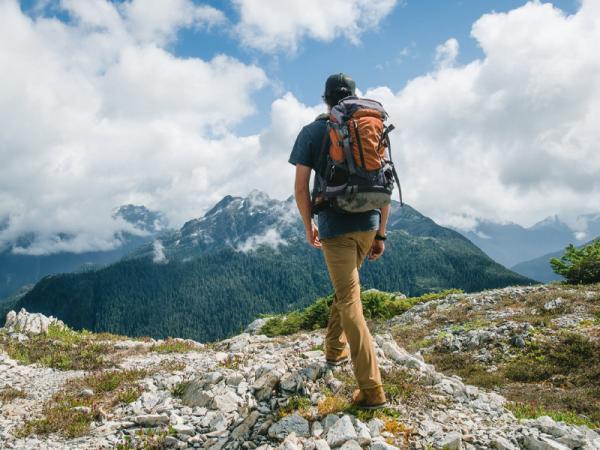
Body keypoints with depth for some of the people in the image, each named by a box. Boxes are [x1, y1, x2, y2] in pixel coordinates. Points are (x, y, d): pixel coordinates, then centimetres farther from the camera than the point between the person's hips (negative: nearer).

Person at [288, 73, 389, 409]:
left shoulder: (312, 132, 0)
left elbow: (301, 187, -5)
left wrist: (309, 225, 10)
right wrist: (381, 234, 12)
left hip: (335, 226, -4)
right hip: (368, 224, 4)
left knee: (350, 302, -3)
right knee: (347, 287, 28)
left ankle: (372, 390, -4)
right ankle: (335, 348, 41)